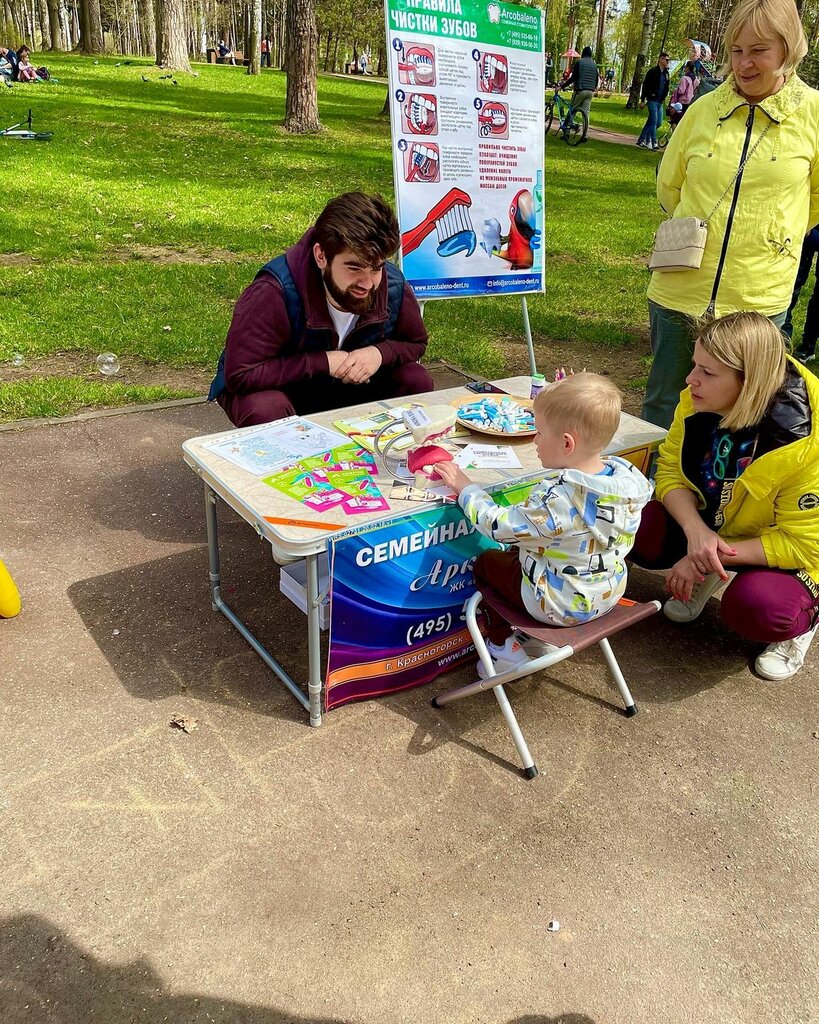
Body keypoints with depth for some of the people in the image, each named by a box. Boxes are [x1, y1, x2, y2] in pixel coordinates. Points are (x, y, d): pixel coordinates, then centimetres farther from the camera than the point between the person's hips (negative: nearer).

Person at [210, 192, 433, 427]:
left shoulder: (394, 287, -18)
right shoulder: (275, 292, -33)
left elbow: (415, 343, 2)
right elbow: (240, 375, -33)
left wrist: (380, 353, -23)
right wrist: (322, 362, -32)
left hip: (351, 387, 4)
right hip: (277, 388, -4)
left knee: (416, 381, -17)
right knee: (265, 408, -39)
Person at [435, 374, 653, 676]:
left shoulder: (555, 498, -35)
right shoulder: (626, 475, -14)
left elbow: (500, 526, -23)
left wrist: (465, 487, -9)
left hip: (561, 605, -7)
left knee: (486, 562, 14)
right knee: (517, 552, 27)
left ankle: (503, 646, 24)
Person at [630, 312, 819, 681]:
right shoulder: (700, 402, -19)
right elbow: (671, 469, -10)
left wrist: (711, 555, -30)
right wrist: (696, 530, -30)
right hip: (712, 523, 5)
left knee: (752, 608, -36)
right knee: (638, 531, -22)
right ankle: (708, 576, 11)